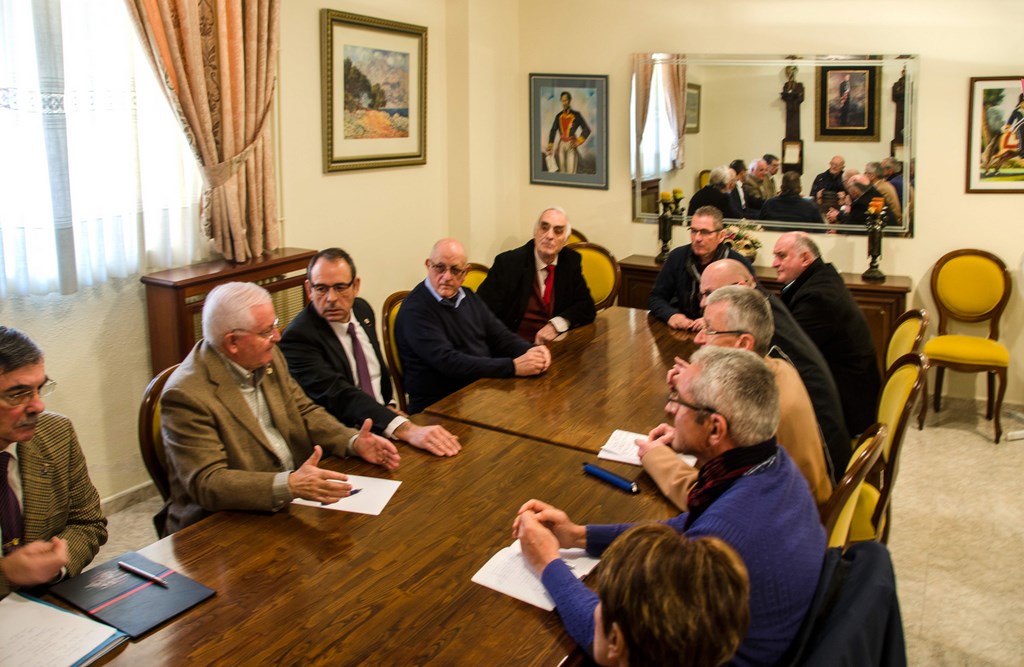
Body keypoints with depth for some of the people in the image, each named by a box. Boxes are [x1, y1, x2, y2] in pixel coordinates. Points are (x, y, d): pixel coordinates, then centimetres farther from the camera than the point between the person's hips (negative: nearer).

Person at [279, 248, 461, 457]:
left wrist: (389, 407, 4)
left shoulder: (362, 310, 7)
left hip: (383, 424, 7)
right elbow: (339, 395, -31)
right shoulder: (297, 337, -17)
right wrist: (404, 429, -42)